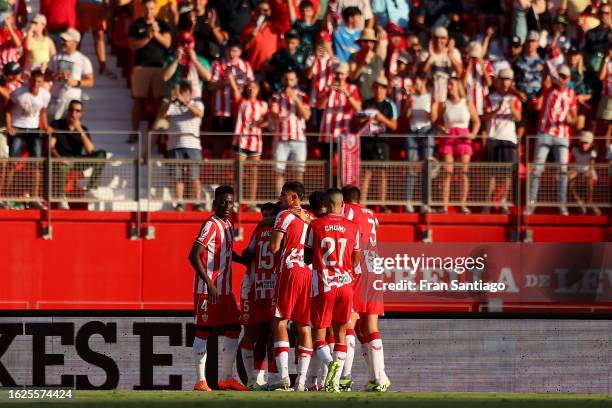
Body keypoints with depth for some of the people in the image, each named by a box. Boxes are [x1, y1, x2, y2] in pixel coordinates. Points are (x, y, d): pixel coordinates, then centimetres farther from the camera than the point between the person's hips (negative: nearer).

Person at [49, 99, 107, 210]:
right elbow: (50, 147, -6)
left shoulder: (83, 129, 12)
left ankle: (91, 189, -21)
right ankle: (61, 199, -38)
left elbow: (90, 151, -3)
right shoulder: (57, 125, 5)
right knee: (63, 164, -41)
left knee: (101, 155, -16)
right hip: (61, 159, -4)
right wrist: (58, 157, -27)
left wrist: (80, 131, -10)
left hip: (77, 161, 4)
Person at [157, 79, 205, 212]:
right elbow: (162, 114, -6)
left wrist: (185, 102, -25)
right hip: (176, 144, 1)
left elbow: (199, 113, -11)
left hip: (192, 144, -1)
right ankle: (179, 203, -1)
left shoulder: (197, 104, 12)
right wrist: (170, 100, -22)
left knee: (195, 176, -3)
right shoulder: (171, 105, 13)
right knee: (178, 176, -3)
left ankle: (198, 203, 0)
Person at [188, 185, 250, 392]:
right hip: (207, 289, -9)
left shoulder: (228, 225, 14)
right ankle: (201, 380, -2)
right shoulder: (210, 225, -14)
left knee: (233, 330, 9)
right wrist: (209, 284, -24)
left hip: (225, 289, 9)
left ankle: (226, 378, 17)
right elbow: (194, 256, -21)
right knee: (203, 331, -4)